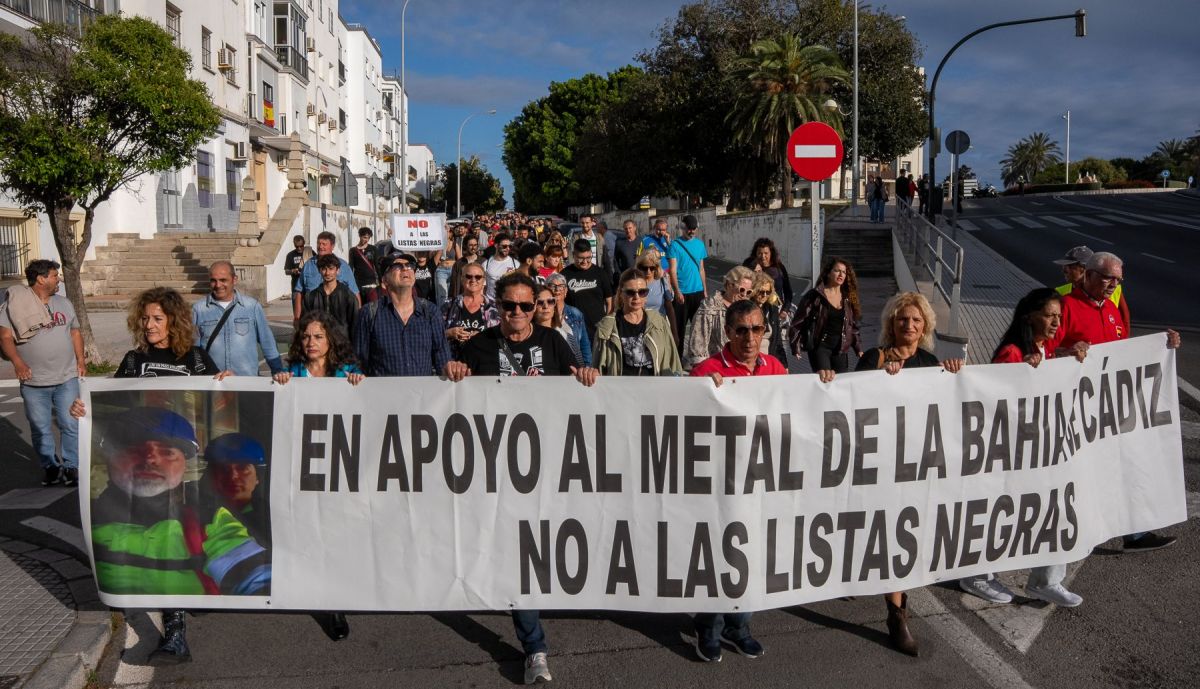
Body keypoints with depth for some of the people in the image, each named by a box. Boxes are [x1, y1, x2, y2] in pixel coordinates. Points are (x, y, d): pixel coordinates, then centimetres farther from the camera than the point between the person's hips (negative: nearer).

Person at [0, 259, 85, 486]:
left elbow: (75, 333, 17)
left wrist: (80, 359, 4)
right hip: (34, 382, -2)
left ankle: (71, 466, 12)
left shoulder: (64, 303, 10)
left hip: (67, 379, 3)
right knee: (41, 430, 7)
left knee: (71, 425, 1)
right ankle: (50, 466, 21)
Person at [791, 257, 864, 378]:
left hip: (841, 349, 5)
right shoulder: (815, 295, -3)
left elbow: (853, 326, 18)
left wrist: (858, 349, 11)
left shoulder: (848, 298, 12)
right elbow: (798, 322, -5)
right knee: (824, 379, -17)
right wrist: (797, 347, -12)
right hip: (820, 347, -5)